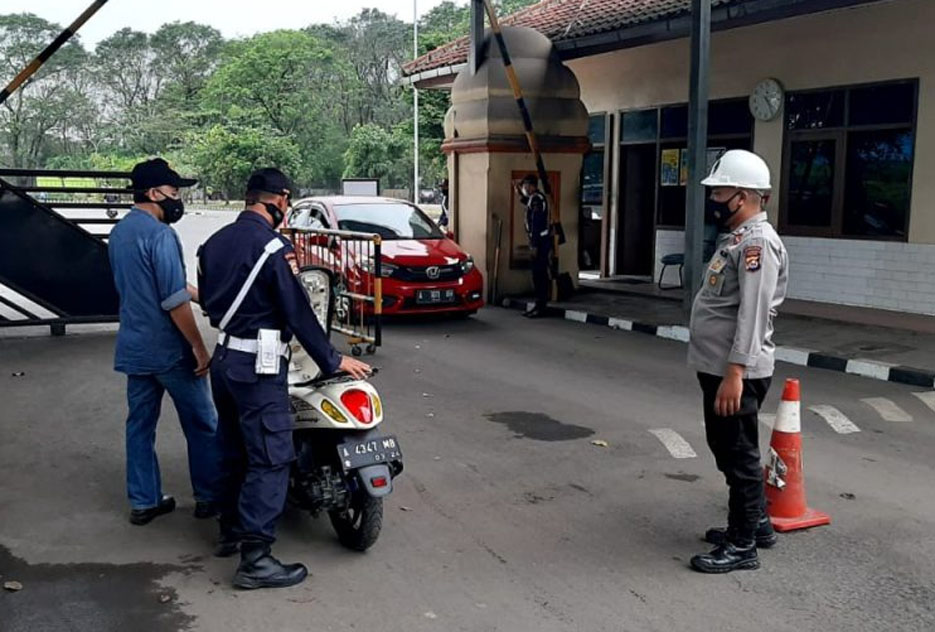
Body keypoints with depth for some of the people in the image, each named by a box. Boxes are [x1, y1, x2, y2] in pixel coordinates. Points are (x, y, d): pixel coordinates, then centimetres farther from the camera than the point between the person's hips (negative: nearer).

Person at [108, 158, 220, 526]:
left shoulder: (119, 232, 9)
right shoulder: (159, 234, -19)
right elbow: (174, 301, -22)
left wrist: (193, 292, 20)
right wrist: (199, 347, -17)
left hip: (133, 347, 8)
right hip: (169, 349, -8)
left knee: (140, 424, 13)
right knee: (202, 424, 6)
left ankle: (143, 502, 19)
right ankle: (208, 497, 16)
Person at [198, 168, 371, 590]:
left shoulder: (215, 242, 10)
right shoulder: (273, 246, -15)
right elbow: (297, 312, -16)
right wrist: (331, 361, -8)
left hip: (223, 357, 9)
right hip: (258, 365, -9)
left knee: (234, 449, 19)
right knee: (270, 459, -7)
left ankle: (231, 531, 31)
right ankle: (255, 558, -7)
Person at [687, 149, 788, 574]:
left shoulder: (758, 242, -17)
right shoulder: (737, 238, 16)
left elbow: (752, 314, -24)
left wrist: (734, 373, -28)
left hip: (736, 372, -10)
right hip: (718, 367, 10)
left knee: (739, 456, -1)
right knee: (728, 450, 20)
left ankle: (742, 546, 10)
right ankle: (755, 523, 34)